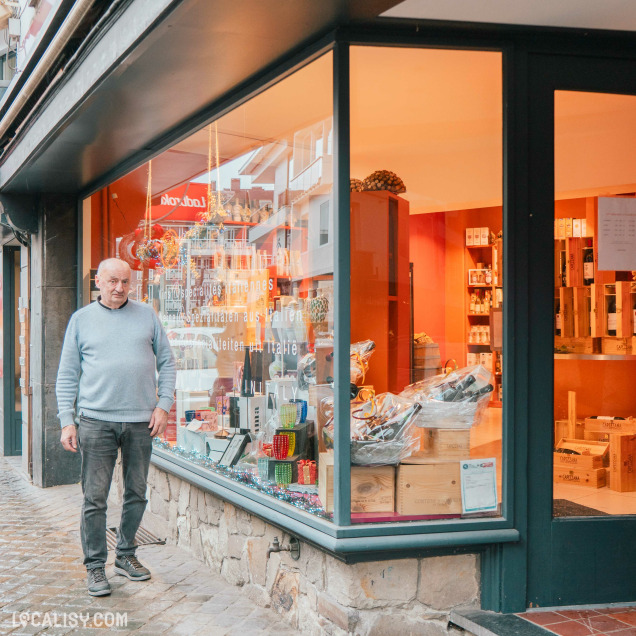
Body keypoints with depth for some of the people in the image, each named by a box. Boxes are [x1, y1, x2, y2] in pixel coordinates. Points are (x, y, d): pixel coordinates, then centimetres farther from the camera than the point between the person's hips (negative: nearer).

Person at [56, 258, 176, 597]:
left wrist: (163, 405, 0)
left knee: (136, 493, 10)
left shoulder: (147, 315, 8)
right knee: (95, 497, -1)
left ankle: (126, 555, 27)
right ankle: (95, 566, 11)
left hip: (141, 420, 2)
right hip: (96, 420, -2)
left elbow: (167, 363, 11)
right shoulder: (81, 319, 6)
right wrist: (67, 422, -2)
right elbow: (67, 375, 5)